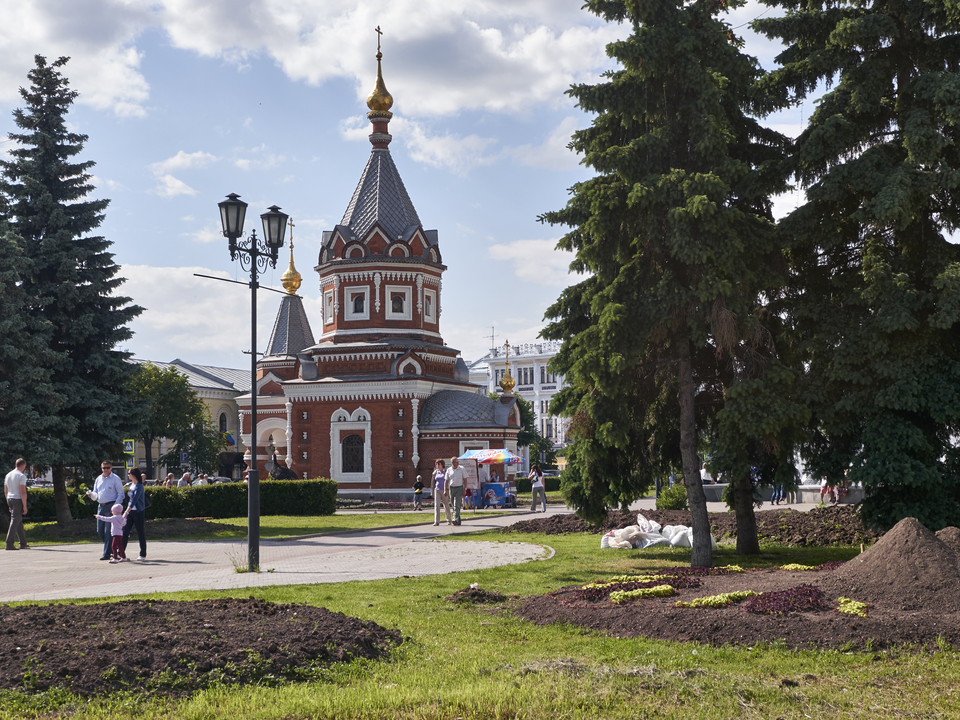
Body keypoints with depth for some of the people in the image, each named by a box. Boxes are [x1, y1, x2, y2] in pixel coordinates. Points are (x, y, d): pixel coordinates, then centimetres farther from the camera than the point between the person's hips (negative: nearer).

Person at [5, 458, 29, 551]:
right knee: (15, 521, -8)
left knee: (19, 522, 15)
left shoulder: (8, 475, 12)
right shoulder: (21, 476, -12)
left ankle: (23, 543, 18)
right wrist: (25, 506, -15)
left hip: (10, 499, 8)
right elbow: (23, 492, -18)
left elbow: (5, 491, 17)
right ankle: (9, 544, -13)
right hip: (18, 500, -8)